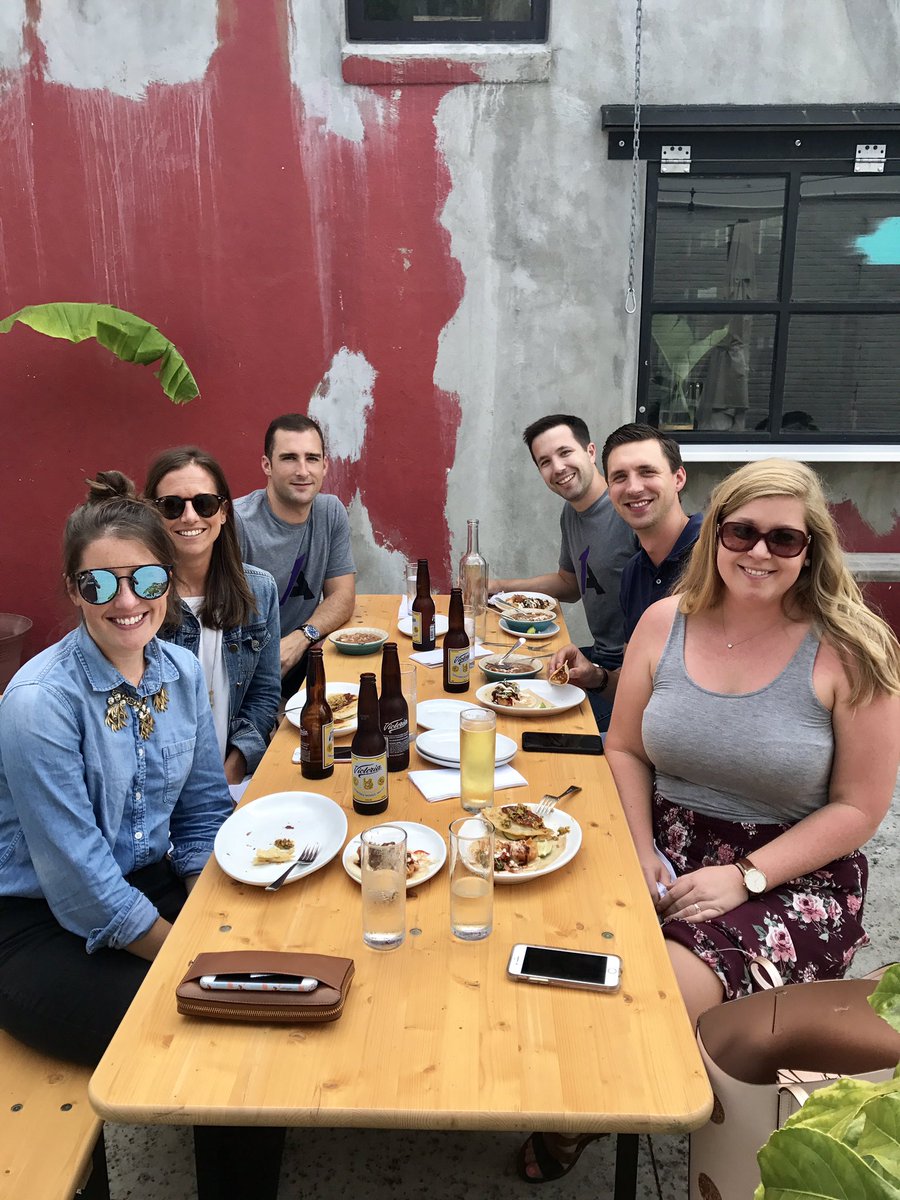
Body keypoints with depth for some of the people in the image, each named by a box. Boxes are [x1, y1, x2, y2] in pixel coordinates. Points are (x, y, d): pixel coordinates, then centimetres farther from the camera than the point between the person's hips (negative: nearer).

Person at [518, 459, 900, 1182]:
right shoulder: (667, 622, 0)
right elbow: (626, 749, 8)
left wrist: (747, 876, -16)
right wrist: (639, 852, -7)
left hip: (794, 875, -3)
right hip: (667, 846, 3)